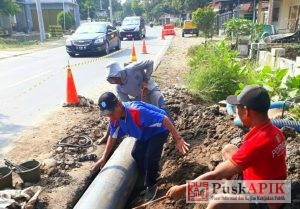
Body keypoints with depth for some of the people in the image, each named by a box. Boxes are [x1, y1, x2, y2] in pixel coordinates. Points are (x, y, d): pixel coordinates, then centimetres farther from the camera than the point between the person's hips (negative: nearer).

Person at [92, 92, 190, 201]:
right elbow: (112, 136, 0)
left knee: (150, 156, -18)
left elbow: (164, 120, -41)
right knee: (136, 154, 6)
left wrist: (178, 139, -42)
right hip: (145, 133, 8)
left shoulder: (137, 111, -43)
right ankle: (151, 175, 31)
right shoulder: (114, 118, -16)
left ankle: (151, 185, 8)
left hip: (159, 130, -8)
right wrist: (104, 158, 2)